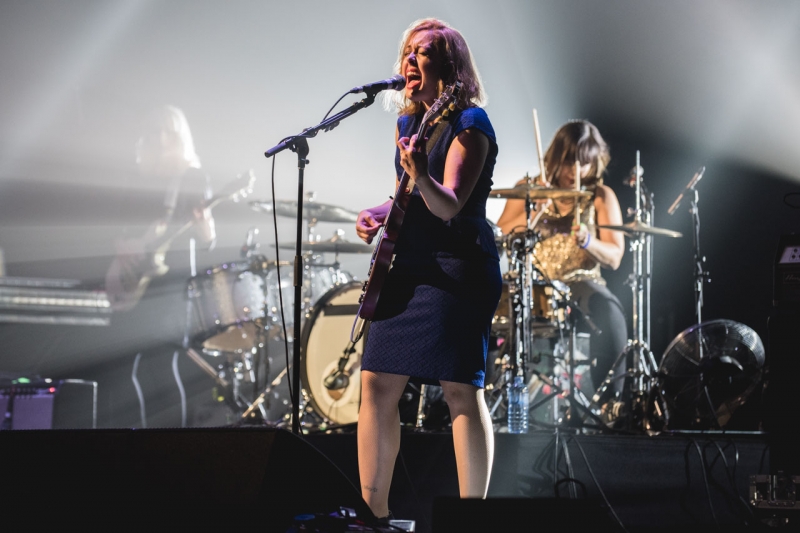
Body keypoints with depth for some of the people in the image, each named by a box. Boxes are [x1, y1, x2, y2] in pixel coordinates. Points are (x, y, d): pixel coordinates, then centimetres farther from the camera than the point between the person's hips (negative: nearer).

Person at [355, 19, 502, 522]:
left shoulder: (469, 122, -9)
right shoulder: (409, 122, 15)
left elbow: (448, 206, -21)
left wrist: (421, 176, -40)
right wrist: (378, 214, 6)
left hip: (458, 264, -8)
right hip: (407, 265, 8)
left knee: (460, 387, -13)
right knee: (377, 382, 4)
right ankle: (374, 511, 11)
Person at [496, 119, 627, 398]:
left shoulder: (601, 197, 4)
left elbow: (614, 258, -3)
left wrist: (587, 241, -24)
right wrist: (534, 212, -16)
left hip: (582, 284, -1)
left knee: (610, 314, -33)